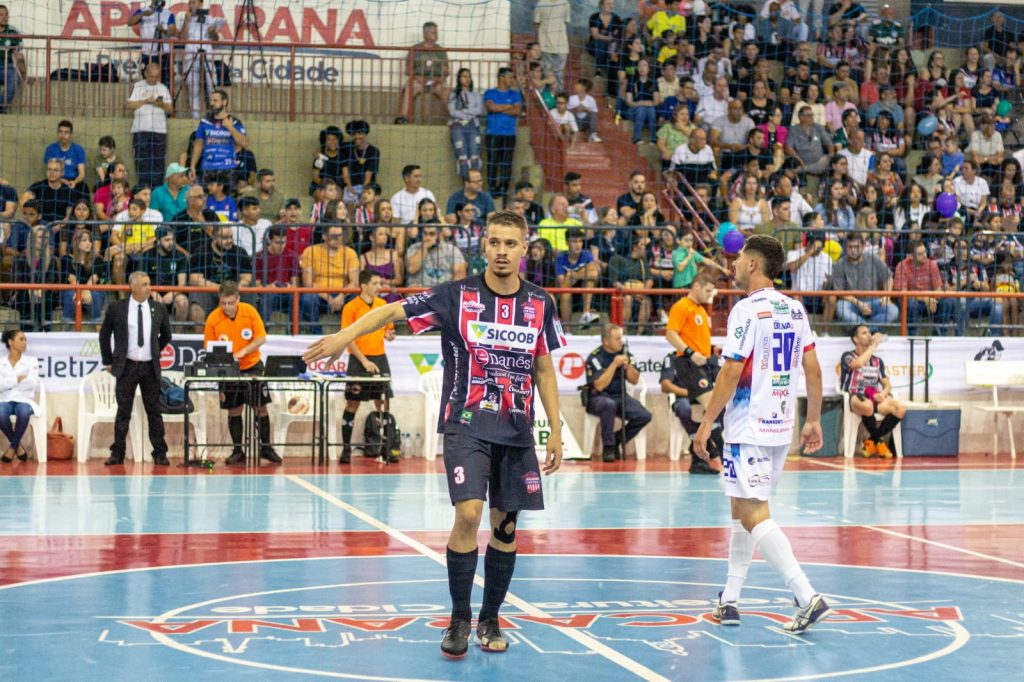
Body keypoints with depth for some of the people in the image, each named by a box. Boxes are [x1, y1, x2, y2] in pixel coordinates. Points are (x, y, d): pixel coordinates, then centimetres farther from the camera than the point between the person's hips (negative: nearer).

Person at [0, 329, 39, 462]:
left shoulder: (31, 361, 9)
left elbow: (33, 383, -7)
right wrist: (18, 379, -9)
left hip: (24, 400, 0)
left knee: (23, 412, -38)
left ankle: (12, 446, -15)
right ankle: (18, 446, -11)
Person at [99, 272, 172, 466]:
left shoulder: (159, 309, 4)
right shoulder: (116, 309, -2)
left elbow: (166, 335, 19)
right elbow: (104, 335, 8)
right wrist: (108, 361, 8)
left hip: (150, 367, 2)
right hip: (126, 366, -1)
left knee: (154, 411, 4)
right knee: (123, 412, 3)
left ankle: (160, 453, 10)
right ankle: (117, 453, 9)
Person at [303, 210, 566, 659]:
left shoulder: (539, 304, 4)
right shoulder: (457, 296, -5)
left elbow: (544, 370, 12)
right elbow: (392, 311, -11)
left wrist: (555, 431, 9)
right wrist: (346, 335, -27)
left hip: (516, 431, 3)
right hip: (466, 423, -3)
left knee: (506, 524, 7)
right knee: (468, 513, -17)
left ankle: (489, 619, 22)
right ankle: (459, 618, -1)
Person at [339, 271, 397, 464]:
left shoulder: (383, 305, 8)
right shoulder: (351, 307, -7)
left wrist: (389, 335, -6)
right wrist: (364, 361, -15)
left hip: (380, 359, 4)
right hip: (358, 361, -4)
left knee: (383, 403, 3)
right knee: (352, 404, -1)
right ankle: (346, 449, 6)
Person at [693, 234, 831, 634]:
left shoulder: (748, 310, -13)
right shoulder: (794, 310, 10)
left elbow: (731, 374, -16)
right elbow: (813, 369, 11)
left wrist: (706, 423, -11)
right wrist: (814, 420, 18)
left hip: (749, 429, -8)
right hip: (781, 426, 8)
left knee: (754, 515, -10)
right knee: (741, 511, 17)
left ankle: (808, 597, -20)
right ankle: (729, 602, 22)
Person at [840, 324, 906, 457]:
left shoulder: (877, 361, 24)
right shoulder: (848, 356, 7)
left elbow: (887, 384, 17)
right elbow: (858, 364, -18)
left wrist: (884, 393, -8)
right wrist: (874, 345, -9)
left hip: (875, 398, 5)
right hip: (855, 398, -5)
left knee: (900, 409, -25)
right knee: (867, 406, -42)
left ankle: (872, 441, -7)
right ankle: (878, 441, -14)